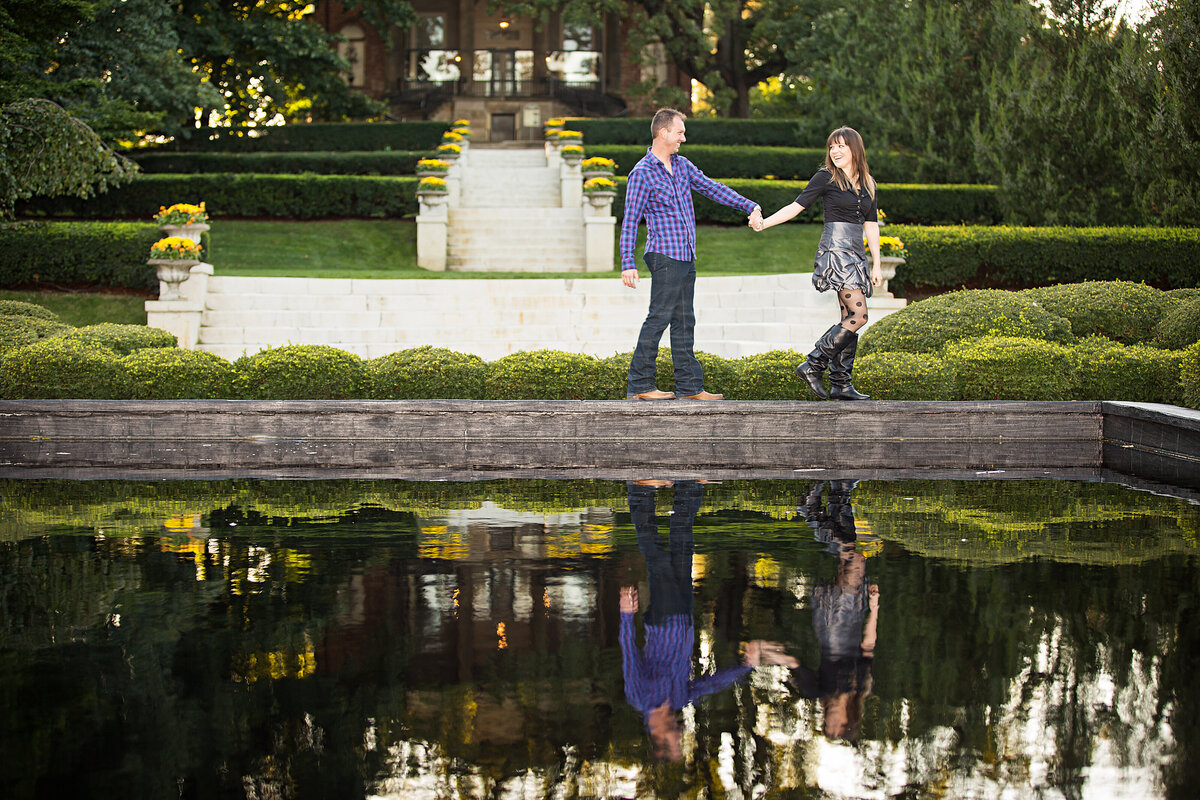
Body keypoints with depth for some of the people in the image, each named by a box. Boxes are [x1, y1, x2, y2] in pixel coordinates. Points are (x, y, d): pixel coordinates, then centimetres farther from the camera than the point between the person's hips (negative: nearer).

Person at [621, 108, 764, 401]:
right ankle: (640, 385, -4)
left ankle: (689, 386, 10)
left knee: (684, 322, 8)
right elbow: (630, 221, -10)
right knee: (659, 317, -8)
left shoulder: (682, 165, 14)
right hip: (665, 256, -8)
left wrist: (751, 207, 9)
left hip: (686, 256, 8)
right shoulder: (642, 173, -9)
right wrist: (627, 263, -14)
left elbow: (713, 188, 17)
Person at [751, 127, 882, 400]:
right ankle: (812, 366, -13)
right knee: (858, 316, -17)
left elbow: (871, 226, 17)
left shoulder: (867, 183, 16)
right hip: (835, 250, -7)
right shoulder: (826, 177, 0)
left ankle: (840, 383, 5)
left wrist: (876, 265, 14)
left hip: (856, 254, 7)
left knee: (850, 320, 2)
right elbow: (797, 206, -2)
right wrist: (764, 222, -15)